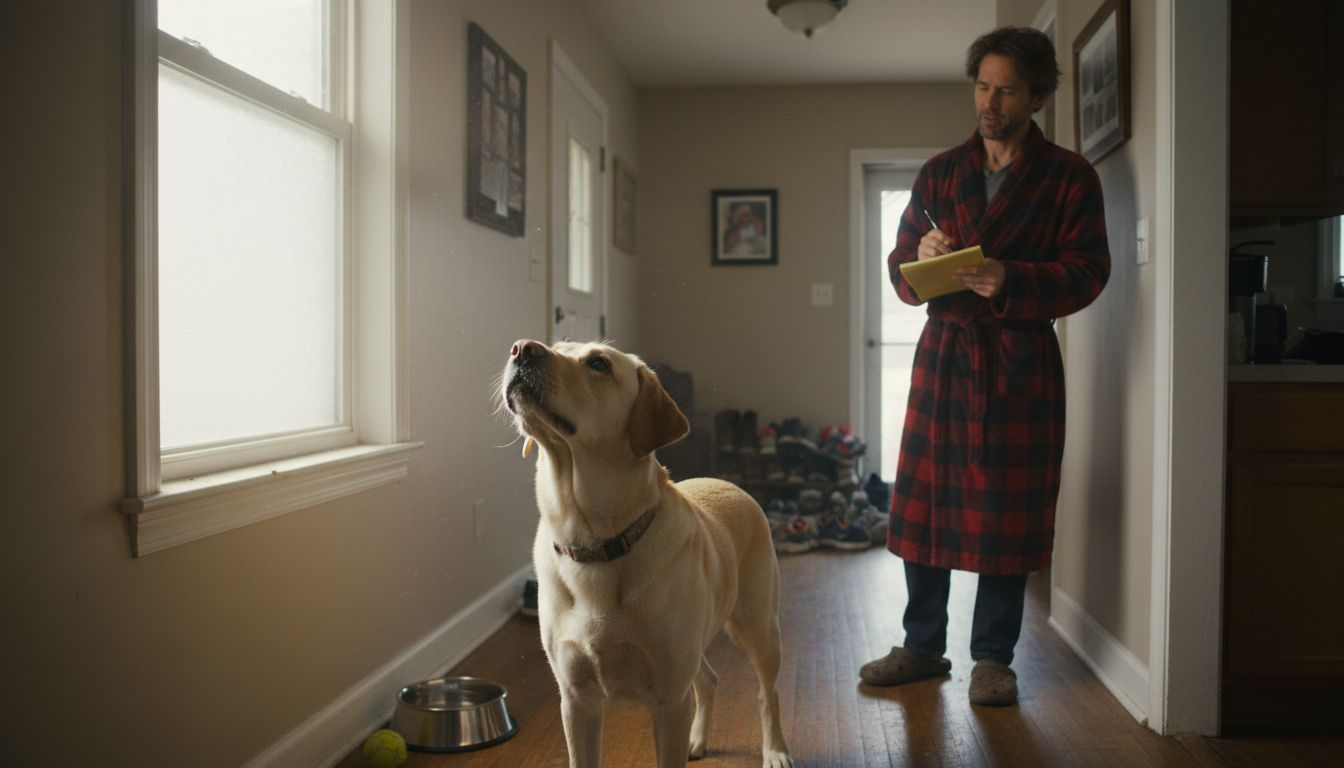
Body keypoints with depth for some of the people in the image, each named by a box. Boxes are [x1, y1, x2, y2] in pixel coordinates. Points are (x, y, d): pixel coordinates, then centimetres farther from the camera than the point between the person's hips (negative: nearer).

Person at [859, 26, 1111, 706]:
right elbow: (899, 267, 12)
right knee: (924, 499, 4)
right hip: (943, 350, 3)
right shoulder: (939, 173, 13)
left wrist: (1011, 280, -21)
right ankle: (922, 646, 18)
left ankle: (993, 657, 15)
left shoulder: (1069, 177, 3)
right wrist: (921, 256, -11)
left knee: (1007, 510, 0)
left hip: (1021, 358, -3)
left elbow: (1087, 271, -5)